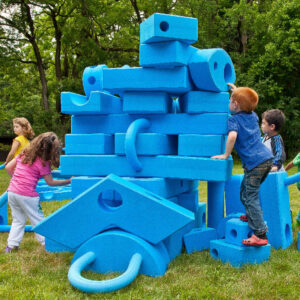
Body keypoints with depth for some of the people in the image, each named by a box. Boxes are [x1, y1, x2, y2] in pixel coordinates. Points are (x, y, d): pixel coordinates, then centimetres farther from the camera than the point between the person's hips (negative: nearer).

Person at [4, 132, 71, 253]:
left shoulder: (24, 153, 9)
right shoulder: (42, 162, -9)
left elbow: (8, 167, 14)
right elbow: (50, 182, -3)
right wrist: (68, 181, 4)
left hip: (12, 192, 6)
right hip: (27, 195, -6)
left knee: (18, 220, 19)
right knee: (37, 220, 9)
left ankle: (11, 245, 19)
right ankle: (47, 242, 15)